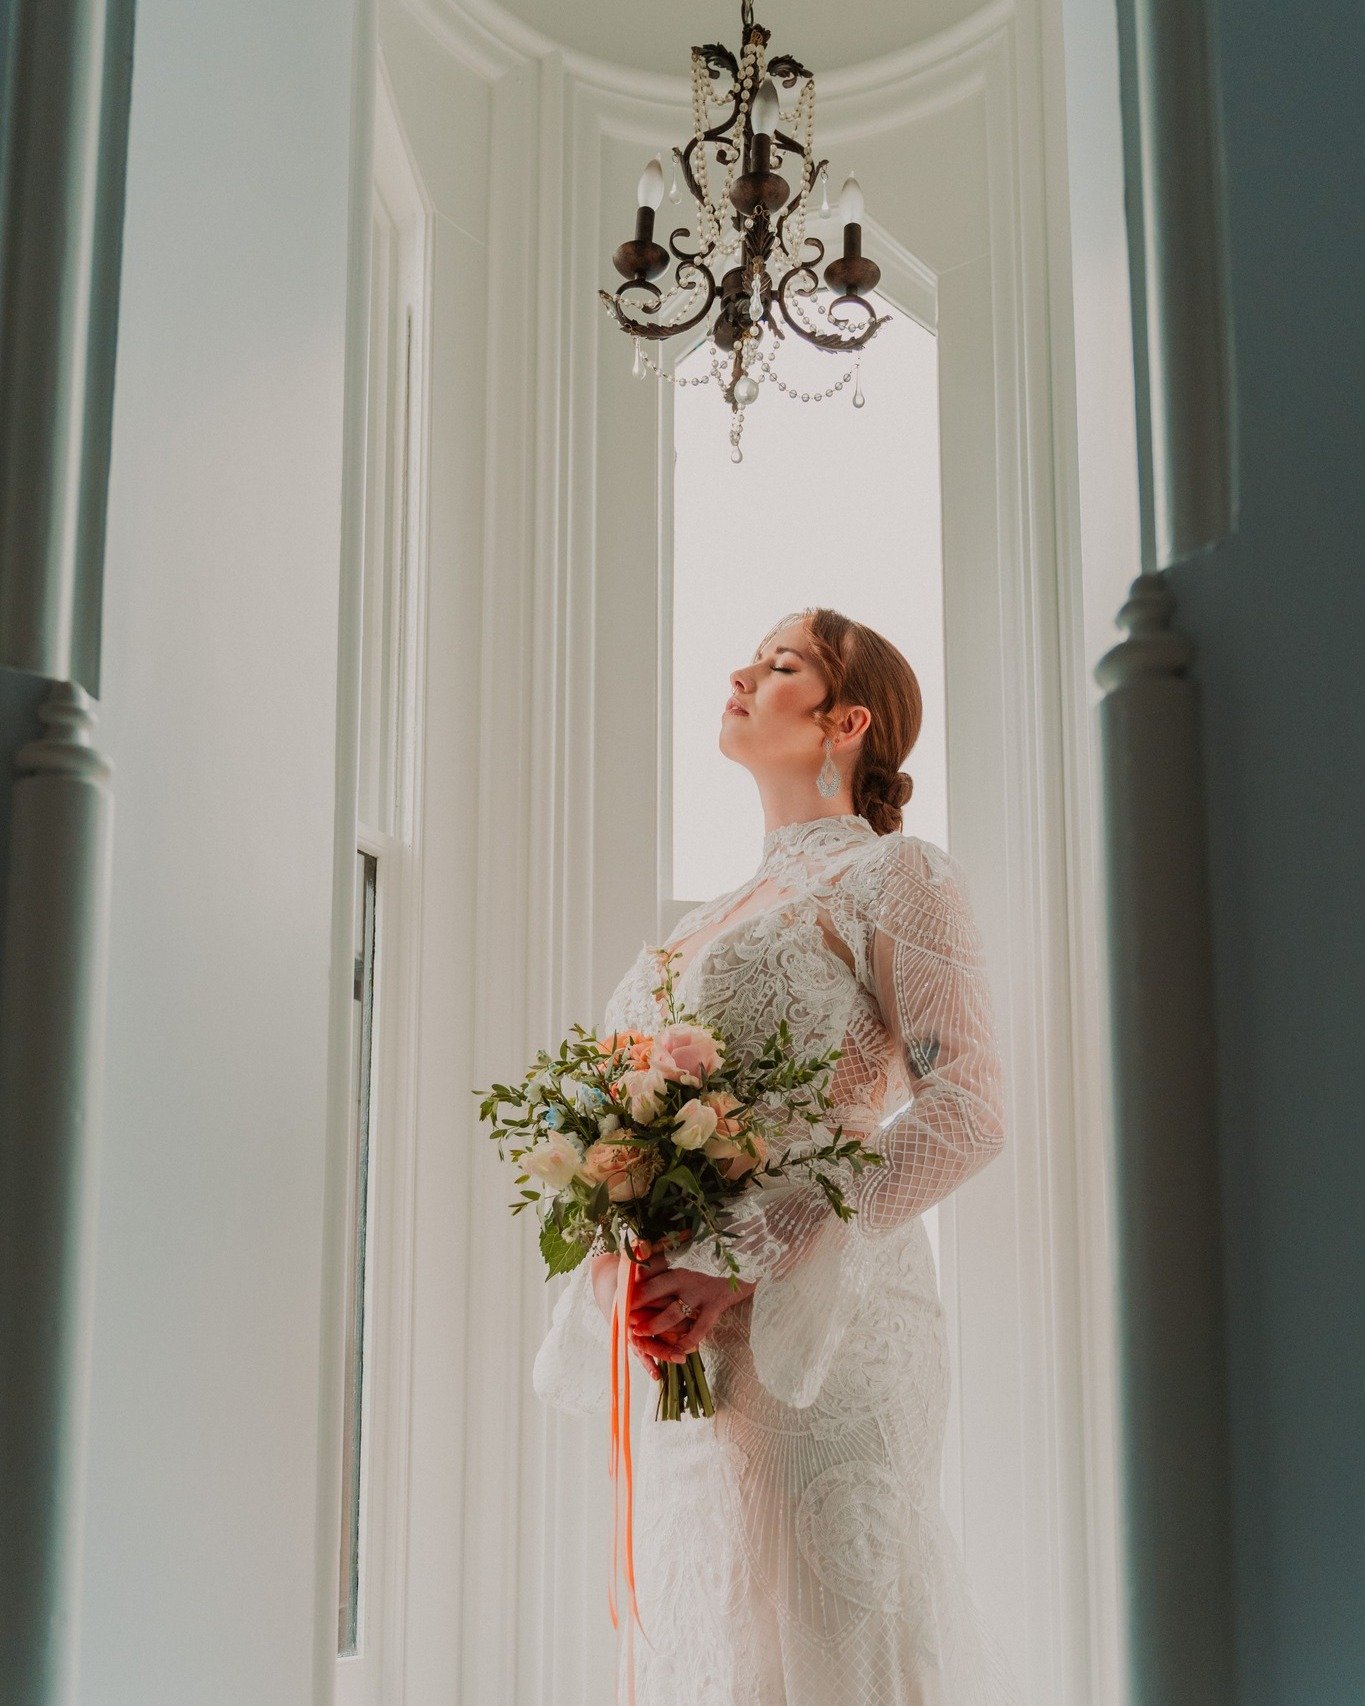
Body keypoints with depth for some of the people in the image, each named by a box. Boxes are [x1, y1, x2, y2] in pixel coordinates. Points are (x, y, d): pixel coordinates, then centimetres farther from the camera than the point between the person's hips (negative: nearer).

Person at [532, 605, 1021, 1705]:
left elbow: (966, 1113, -12)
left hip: (818, 1323, -7)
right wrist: (621, 1259, 0)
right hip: (692, 1351, 7)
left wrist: (744, 1261, -18)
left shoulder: (894, 874, 0)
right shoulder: (727, 914, 22)